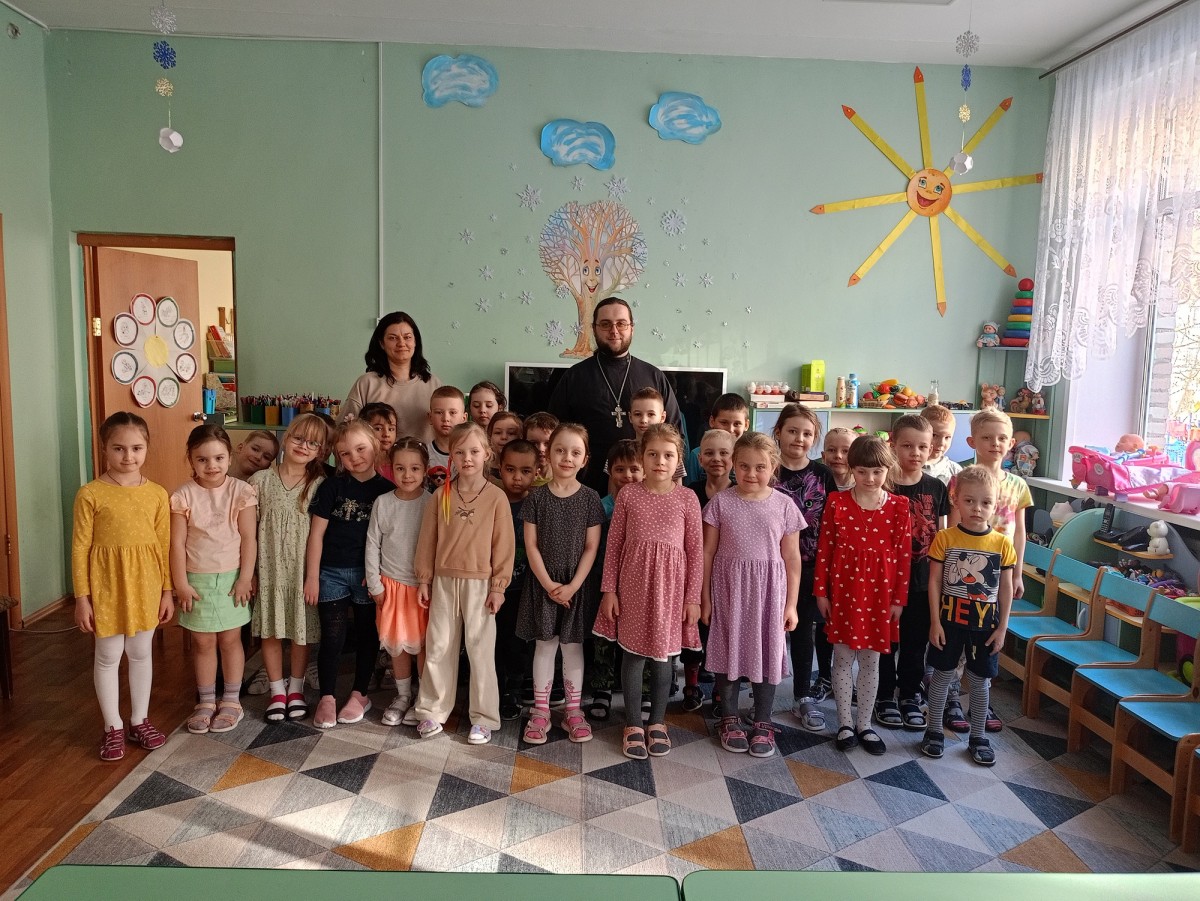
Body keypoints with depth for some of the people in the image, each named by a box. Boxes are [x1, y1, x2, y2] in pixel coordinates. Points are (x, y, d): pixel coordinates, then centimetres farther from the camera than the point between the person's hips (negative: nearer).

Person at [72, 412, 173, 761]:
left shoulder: (157, 494, -2)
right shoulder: (90, 494, -10)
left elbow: (165, 545, 3)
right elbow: (80, 547, -7)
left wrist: (167, 590, 4)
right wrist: (82, 597, -7)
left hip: (145, 584, 3)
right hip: (107, 585, -2)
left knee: (141, 653, 15)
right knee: (108, 656, 10)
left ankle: (139, 721, 30)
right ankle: (113, 727, 25)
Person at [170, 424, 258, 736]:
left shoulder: (241, 491, -8)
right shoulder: (183, 496, -8)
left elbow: (249, 538, -7)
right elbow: (177, 543, -7)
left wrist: (245, 578, -9)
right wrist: (181, 584, -8)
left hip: (231, 577, 0)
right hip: (197, 579, 1)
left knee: (230, 639, 9)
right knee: (202, 642, 11)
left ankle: (231, 700, 22)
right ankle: (206, 701, 25)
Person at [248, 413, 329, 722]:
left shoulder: (320, 485, -3)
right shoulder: (261, 480, 0)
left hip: (303, 569, -1)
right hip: (269, 569, 1)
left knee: (301, 631, 10)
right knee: (270, 631, 9)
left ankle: (296, 688, 29)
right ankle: (276, 690, 26)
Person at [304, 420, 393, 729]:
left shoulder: (387, 490, -2)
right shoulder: (332, 486, -4)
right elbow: (316, 533, -3)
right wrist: (312, 576, -6)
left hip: (369, 575, 1)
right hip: (332, 572, -1)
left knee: (367, 635, 10)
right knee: (332, 636, 2)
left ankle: (359, 694, 26)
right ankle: (327, 698, 16)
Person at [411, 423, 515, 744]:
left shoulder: (496, 497, -6)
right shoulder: (441, 496, 1)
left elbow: (504, 544, -5)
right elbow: (427, 539, 6)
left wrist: (498, 586, -6)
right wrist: (424, 579, 5)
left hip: (479, 583, -3)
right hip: (444, 582, 3)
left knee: (481, 650, 3)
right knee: (438, 648, 11)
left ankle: (484, 718, 15)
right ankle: (432, 711, 25)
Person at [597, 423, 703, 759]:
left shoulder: (687, 498, -2)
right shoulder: (628, 495, -1)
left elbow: (696, 550, 0)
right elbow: (614, 545, 2)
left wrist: (693, 597, -2)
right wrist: (609, 590, -1)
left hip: (670, 586, 0)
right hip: (634, 584, 0)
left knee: (662, 656, 11)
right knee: (633, 654, 6)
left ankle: (657, 721, 29)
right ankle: (633, 724, 22)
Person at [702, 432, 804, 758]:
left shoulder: (784, 505, -3)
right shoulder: (720, 503, -4)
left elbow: (792, 558, 1)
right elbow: (707, 553, 0)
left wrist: (791, 604, 0)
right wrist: (705, 598, 0)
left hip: (768, 590, 0)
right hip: (728, 588, 0)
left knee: (766, 653, 8)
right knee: (729, 650, 9)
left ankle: (762, 723, 24)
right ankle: (729, 719, 26)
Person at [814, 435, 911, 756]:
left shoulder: (898, 506, -2)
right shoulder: (837, 502, -4)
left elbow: (904, 555, 0)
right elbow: (824, 549, -1)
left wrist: (898, 598, 0)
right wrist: (821, 592, -1)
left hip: (879, 594, 1)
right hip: (843, 591, -1)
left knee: (870, 661, 11)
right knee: (843, 658, 9)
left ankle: (864, 724, 25)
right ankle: (845, 724, 22)